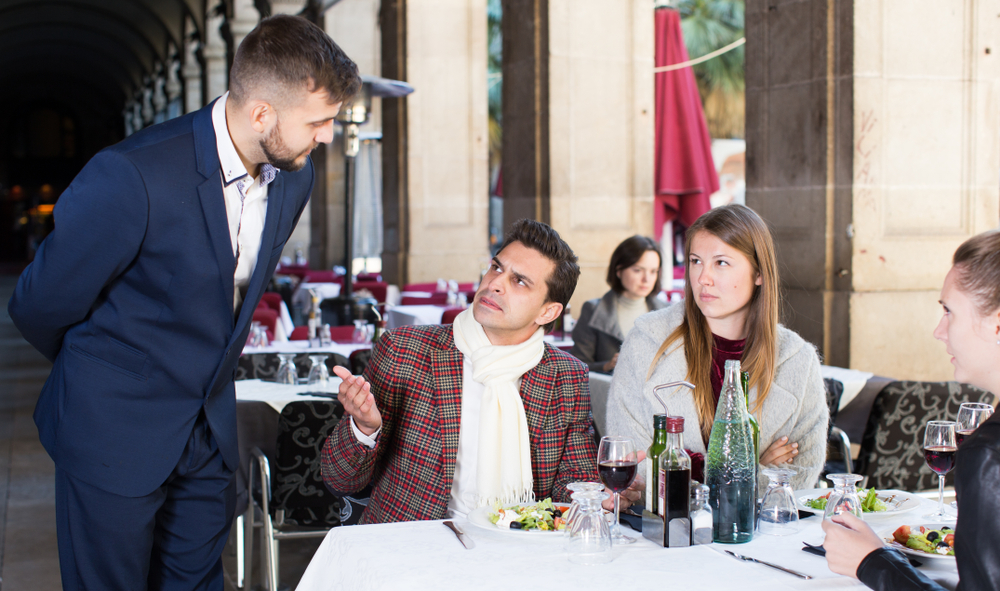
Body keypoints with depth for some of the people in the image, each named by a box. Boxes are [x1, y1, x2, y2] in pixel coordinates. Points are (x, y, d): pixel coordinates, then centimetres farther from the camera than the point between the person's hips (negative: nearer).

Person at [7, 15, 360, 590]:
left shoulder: (295, 177, -4)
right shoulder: (131, 177, -27)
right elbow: (41, 306, -12)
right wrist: (100, 372, 5)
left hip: (212, 433, 6)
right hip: (115, 434, -6)